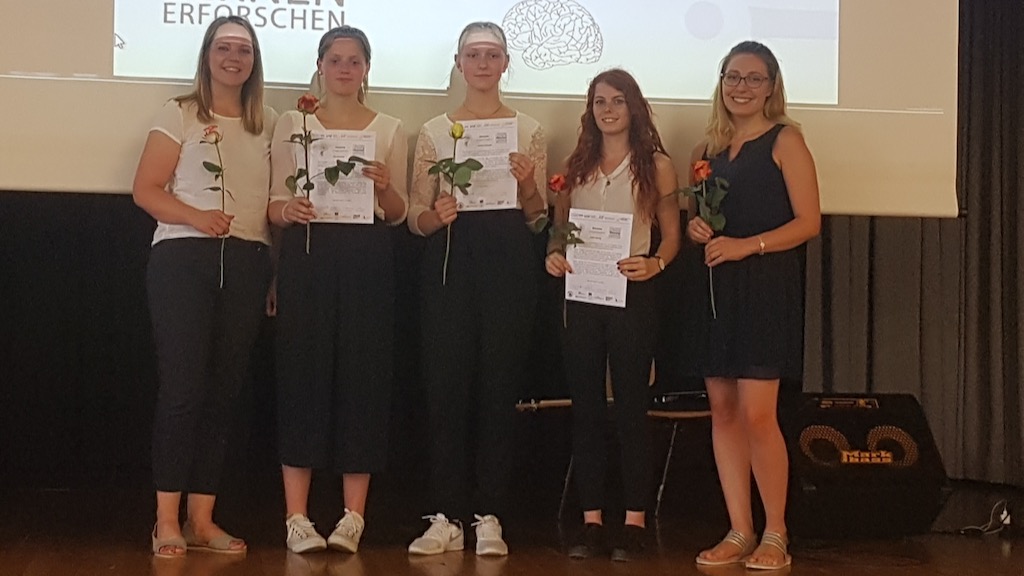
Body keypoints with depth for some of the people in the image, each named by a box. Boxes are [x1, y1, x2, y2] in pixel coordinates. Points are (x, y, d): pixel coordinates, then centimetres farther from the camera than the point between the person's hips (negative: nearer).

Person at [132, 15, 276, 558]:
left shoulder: (269, 123, 14)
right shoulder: (179, 114, 4)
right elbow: (145, 189, -2)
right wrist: (196, 217, -19)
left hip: (247, 263, 4)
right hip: (184, 258, -4)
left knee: (224, 390, 4)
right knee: (182, 387, -7)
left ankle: (202, 519, 10)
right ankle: (167, 520, -2)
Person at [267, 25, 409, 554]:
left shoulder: (390, 130, 11)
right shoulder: (292, 123, 9)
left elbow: (398, 213, 8)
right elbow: (275, 205, 6)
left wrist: (385, 188, -13)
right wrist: (289, 210, -17)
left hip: (366, 257, 1)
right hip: (307, 253, -1)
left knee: (362, 377, 0)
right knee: (303, 373, -3)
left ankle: (353, 516, 7)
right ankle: (296, 516, 2)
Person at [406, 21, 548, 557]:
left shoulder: (529, 131, 11)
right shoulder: (434, 131, 11)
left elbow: (537, 217, 10)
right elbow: (416, 217, 8)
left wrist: (526, 183, -11)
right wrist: (437, 214, -14)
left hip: (508, 258, 0)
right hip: (450, 257, 0)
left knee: (499, 384, -1)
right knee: (446, 383, -3)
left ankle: (489, 517, 6)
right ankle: (446, 517, 5)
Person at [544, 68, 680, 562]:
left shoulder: (656, 165, 3)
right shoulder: (577, 165, 13)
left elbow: (671, 235, 2)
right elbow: (559, 228, 15)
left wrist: (654, 264, -17)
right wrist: (555, 256, -6)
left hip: (633, 293, -3)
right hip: (582, 291, 4)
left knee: (631, 405, -2)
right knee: (585, 406, 4)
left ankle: (634, 521, 3)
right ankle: (591, 520, 9)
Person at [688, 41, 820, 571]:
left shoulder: (785, 140, -2)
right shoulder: (710, 146, 14)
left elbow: (808, 222, -8)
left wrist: (746, 245, -18)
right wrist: (696, 229, 0)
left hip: (767, 287, -6)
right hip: (716, 288, 6)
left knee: (757, 413, -11)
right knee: (722, 408, 4)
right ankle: (739, 531, 11)